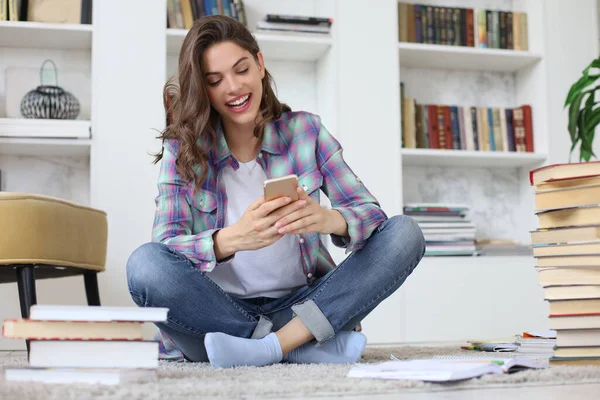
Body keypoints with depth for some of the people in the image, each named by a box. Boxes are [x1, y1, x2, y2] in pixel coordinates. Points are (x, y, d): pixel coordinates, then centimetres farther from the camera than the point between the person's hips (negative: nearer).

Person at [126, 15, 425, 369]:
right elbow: (164, 247, -13)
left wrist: (327, 219, -30)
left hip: (299, 305, 2)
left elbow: (369, 211, -5)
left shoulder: (305, 130, 3)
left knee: (404, 233, -16)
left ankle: (271, 347, -28)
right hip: (216, 311, -1)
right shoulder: (183, 149, -1)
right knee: (146, 263, -30)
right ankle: (319, 345, -27)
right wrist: (233, 239, -35)